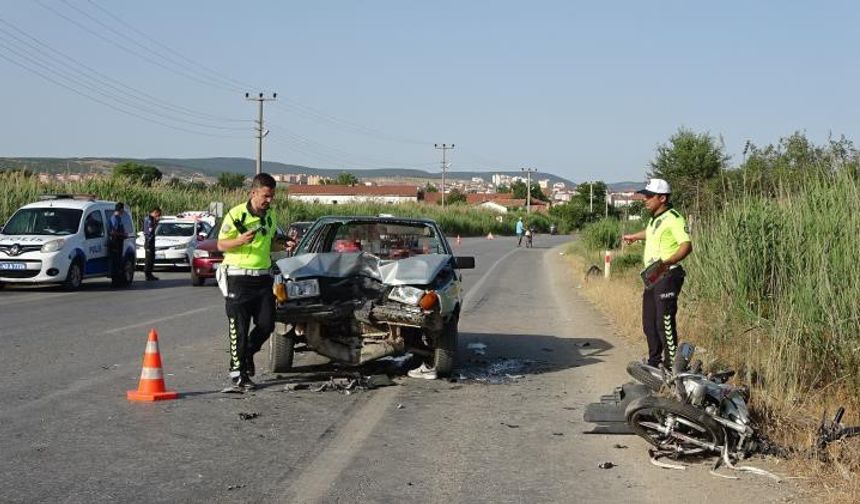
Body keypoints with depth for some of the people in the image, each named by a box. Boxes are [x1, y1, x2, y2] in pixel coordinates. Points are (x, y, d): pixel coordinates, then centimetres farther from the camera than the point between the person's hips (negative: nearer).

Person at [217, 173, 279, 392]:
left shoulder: (270, 214, 11)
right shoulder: (236, 214, -8)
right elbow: (221, 244, -6)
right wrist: (240, 240, -25)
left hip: (263, 276, 5)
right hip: (238, 277, -5)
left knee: (267, 324, 2)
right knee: (239, 328, -3)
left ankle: (247, 354, 29)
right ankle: (238, 375, 3)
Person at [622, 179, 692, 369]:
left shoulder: (673, 218, -14)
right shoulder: (654, 218, 16)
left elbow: (687, 245, -24)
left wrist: (666, 263, -37)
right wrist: (633, 237, 55)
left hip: (667, 277, -10)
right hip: (652, 277, 10)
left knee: (665, 323, -11)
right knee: (649, 323, 15)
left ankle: (672, 365, -6)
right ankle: (654, 362, 27)